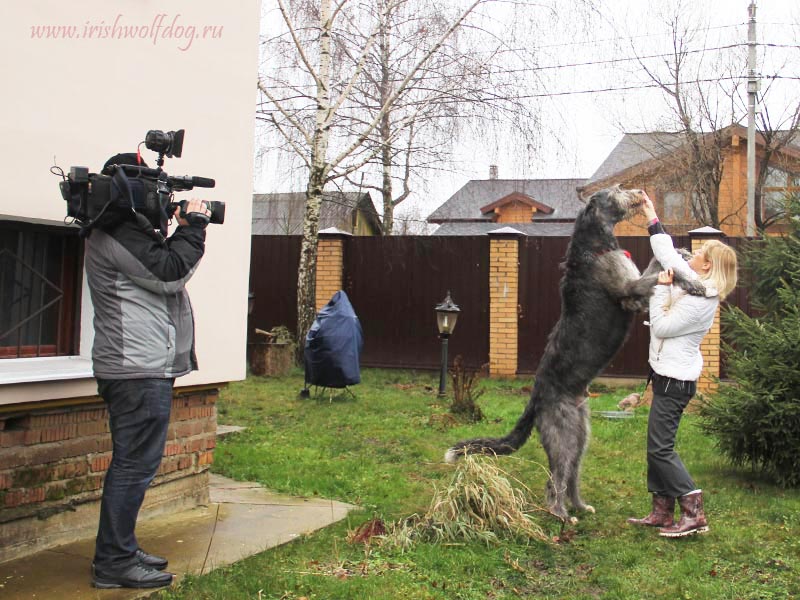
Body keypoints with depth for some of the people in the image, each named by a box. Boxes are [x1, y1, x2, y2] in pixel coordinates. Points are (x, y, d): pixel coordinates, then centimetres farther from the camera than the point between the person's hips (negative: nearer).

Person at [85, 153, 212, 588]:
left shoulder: (123, 229, 18)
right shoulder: (117, 235, -15)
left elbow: (162, 264, 18)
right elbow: (169, 274, -18)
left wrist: (178, 228, 5)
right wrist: (193, 225, -8)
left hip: (140, 367, 11)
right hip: (139, 371, -11)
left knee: (133, 464, 17)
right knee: (135, 466, -5)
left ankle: (120, 552, 28)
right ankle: (114, 563, 4)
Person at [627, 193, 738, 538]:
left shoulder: (700, 301, -21)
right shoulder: (693, 282, 5)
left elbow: (661, 327, -17)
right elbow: (668, 255, 17)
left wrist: (661, 288, -11)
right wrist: (653, 220, 21)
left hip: (675, 380, -10)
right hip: (669, 375, 10)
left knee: (660, 449, -6)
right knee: (657, 447, 13)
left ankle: (693, 512, 0)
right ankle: (662, 512, 20)